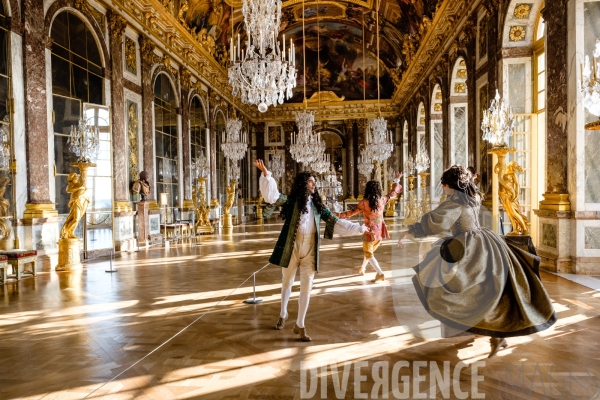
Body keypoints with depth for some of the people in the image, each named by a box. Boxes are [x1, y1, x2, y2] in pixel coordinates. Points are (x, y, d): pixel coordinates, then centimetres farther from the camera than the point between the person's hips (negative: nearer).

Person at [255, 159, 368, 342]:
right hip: (291, 248, -2)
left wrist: (358, 228, 6)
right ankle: (283, 314, 39)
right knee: (287, 283, 15)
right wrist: (265, 173, -29)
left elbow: (335, 222, 10)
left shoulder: (317, 204, 9)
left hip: (310, 250, 3)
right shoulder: (291, 201, -1)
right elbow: (271, 195, -16)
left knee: (306, 288, 3)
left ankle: (300, 325, 16)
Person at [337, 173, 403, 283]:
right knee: (369, 251, 23)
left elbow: (353, 212, -9)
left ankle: (380, 273, -10)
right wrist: (397, 180, 25)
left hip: (370, 231, -5)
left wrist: (340, 215, -1)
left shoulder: (364, 202, -13)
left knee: (369, 253, 4)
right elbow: (393, 193, 13)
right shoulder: (382, 199, -2)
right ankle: (362, 268, 38)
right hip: (379, 231, 5)